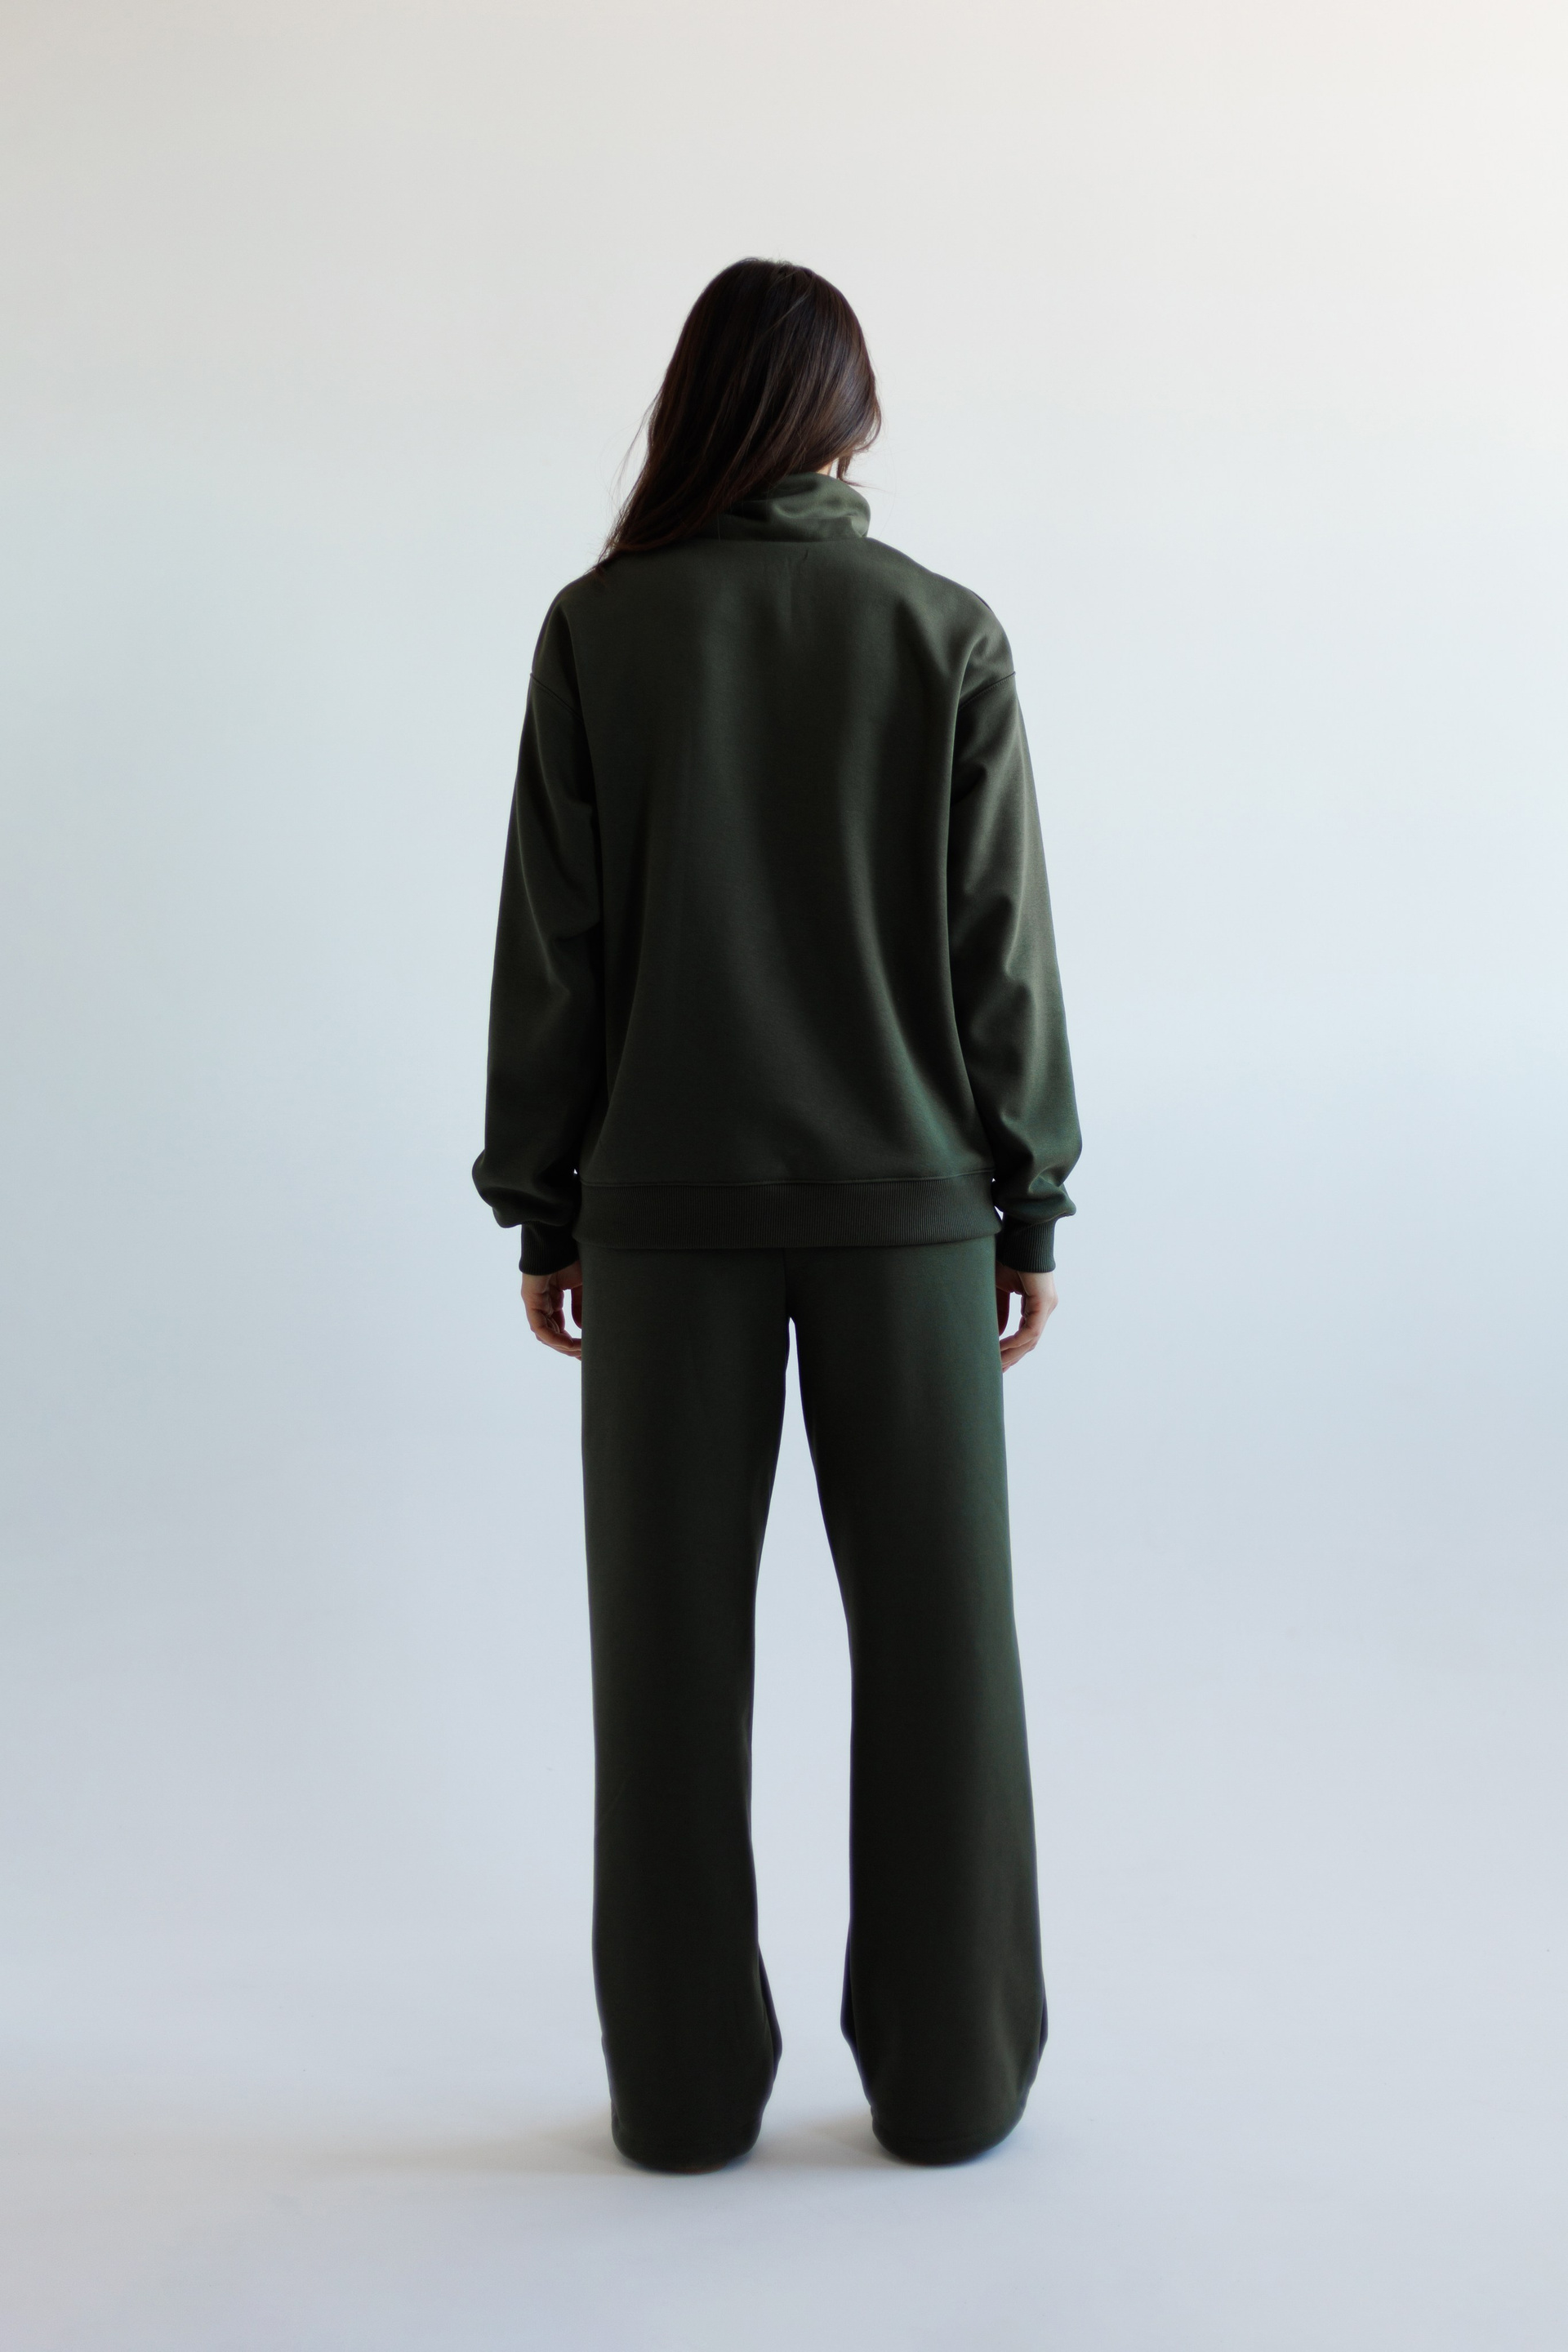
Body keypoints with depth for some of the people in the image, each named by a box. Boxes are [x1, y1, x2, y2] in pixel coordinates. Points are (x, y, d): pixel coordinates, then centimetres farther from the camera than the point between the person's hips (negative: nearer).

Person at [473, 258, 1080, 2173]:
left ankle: (685, 2084, 19)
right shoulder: (946, 634, -1)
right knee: (931, 1635, 9)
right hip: (905, 1197, 0)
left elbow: (553, 941, -2)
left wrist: (542, 1204, 6)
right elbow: (1000, 942, -1)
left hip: (667, 1205, 0)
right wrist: (1028, 1202, 6)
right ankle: (947, 2074, 21)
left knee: (672, 1640, 8)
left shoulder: (603, 629, -1)